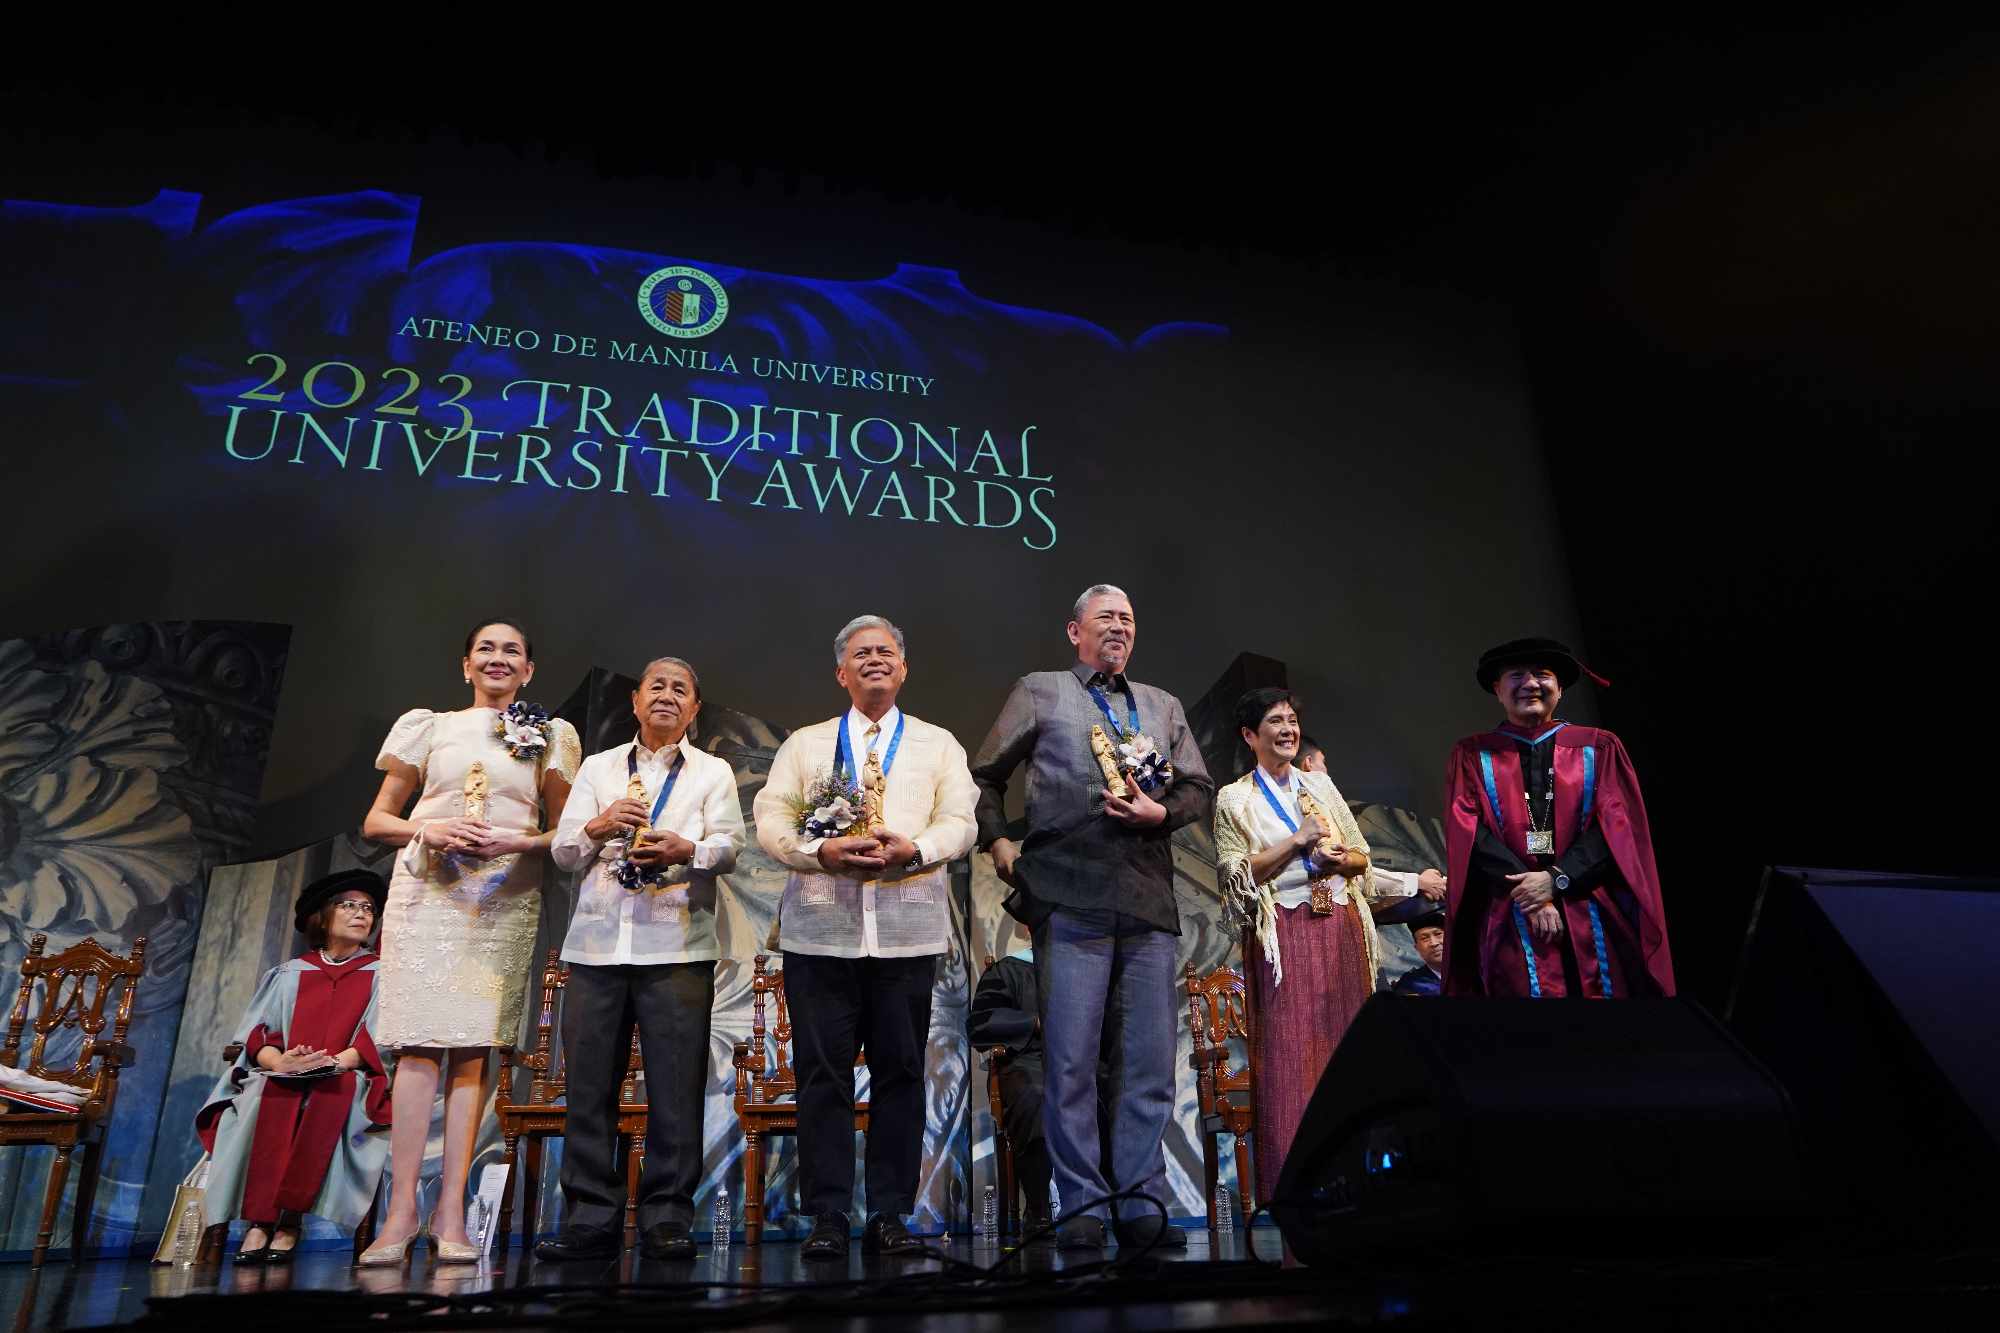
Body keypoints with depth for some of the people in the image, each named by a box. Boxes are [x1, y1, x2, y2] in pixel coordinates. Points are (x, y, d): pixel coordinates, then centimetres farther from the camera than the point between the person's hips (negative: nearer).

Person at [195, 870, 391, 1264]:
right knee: (272, 1097, -34)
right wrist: (277, 1060, -15)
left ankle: (289, 1220, -31)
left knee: (329, 1100, -36)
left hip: (348, 1081, -1)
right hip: (282, 1076, 1)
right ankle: (259, 1220, -34)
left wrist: (337, 1061, -18)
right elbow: (257, 1031, 8)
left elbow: (380, 1037, 1)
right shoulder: (289, 973, 20)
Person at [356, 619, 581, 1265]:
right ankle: (402, 1209, -6)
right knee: (420, 1043, -8)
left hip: (506, 900, 0)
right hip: (428, 890, 0)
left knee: (472, 1048, -2)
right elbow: (376, 820, 13)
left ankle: (450, 1212, -1)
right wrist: (426, 830, -7)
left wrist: (518, 841, -9)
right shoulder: (428, 726, 13)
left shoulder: (551, 737, 14)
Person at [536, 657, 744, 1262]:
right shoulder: (598, 767, 20)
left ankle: (666, 1219, 5)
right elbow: (562, 851, 12)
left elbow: (728, 847, 1)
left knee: (676, 1086, -4)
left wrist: (687, 850, -20)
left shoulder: (713, 772, 14)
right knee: (589, 1084, 2)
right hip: (597, 941, 2)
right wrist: (598, 827, -9)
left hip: (677, 945, -2)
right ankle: (590, 1221, 11)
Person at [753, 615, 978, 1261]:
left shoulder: (938, 744, 15)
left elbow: (959, 824, 3)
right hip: (821, 928, 0)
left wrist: (911, 850, -15)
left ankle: (889, 1214, 14)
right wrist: (823, 851, -13)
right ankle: (827, 1216, 10)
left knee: (900, 1071, 3)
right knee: (822, 1073, 1)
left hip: (907, 931, 0)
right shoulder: (804, 744, 15)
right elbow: (770, 822, 5)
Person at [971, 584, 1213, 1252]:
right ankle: (1082, 1207, 7)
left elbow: (1200, 788, 16)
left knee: (1150, 1061, 4)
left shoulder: (1164, 706, 23)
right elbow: (986, 776, 13)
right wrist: (998, 840, 1)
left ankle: (1143, 1205, 14)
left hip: (1149, 900, 4)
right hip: (1070, 899, -3)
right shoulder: (1040, 692, 12)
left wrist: (1161, 812, -3)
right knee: (1071, 1060, -3)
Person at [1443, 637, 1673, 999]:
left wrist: (1555, 878, -13)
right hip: (1512, 927, -1)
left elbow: (1617, 824, 1)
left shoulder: (1598, 748, 12)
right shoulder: (1472, 755, 10)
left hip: (1593, 923, 1)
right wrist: (1530, 893, -13)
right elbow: (1469, 832, -1)